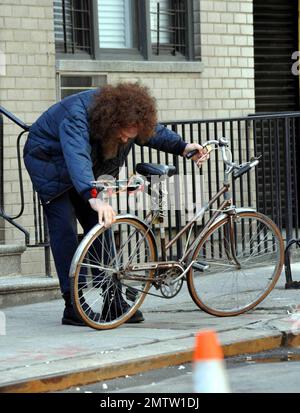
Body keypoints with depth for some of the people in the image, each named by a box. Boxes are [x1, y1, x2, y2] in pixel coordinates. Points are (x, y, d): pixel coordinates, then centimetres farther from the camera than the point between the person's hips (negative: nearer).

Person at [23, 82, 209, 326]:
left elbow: (155, 132, -2)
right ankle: (73, 306, -16)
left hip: (87, 171, 7)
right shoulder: (77, 117, -41)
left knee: (100, 226, 0)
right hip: (50, 162, -7)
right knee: (64, 229, -15)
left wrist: (183, 147, -19)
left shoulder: (126, 115, -20)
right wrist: (93, 197, -70)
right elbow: (77, 158, -56)